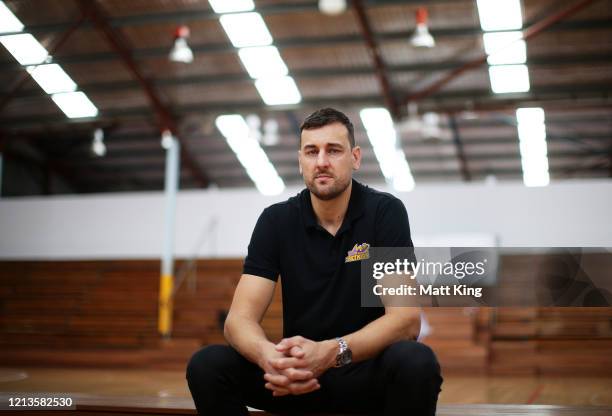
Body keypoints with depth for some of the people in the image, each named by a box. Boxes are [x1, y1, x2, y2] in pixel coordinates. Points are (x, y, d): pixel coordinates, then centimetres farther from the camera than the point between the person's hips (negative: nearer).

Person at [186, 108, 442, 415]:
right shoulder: (276, 220, -4)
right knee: (207, 365, -22)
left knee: (416, 363, -34)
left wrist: (331, 352, -37)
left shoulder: (385, 211, -10)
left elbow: (406, 319, -19)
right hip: (298, 372, 2)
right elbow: (239, 318, -11)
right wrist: (268, 355, -36)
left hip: (367, 369, -1)